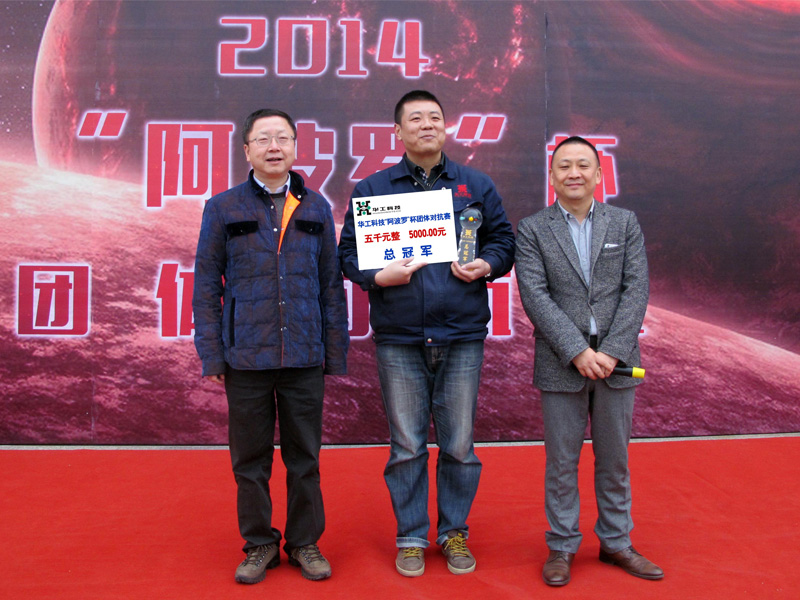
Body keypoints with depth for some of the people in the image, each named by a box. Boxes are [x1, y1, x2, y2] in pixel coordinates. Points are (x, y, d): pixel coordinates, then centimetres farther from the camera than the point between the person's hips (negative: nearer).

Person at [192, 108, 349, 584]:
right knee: (250, 458, 9)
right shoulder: (223, 209, 4)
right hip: (245, 357, -1)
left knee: (304, 455, 10)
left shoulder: (316, 208, 8)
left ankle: (305, 543, 26)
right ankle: (260, 544, 26)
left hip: (305, 357, 1)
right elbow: (207, 285, 4)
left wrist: (336, 354, 5)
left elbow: (332, 285, 8)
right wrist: (212, 355, -2)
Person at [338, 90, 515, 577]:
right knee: (407, 445, 7)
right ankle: (411, 537, 23)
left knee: (459, 445, 8)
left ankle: (455, 533, 26)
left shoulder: (476, 186, 10)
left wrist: (487, 265, -7)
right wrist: (377, 276, -11)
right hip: (398, 339, 0)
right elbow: (348, 252, 7)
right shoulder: (371, 189, 8)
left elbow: (504, 240, 13)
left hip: (462, 337, 1)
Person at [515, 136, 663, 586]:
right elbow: (535, 296, -8)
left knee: (615, 458, 13)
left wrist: (611, 352, -12)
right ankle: (562, 547, 21)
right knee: (562, 461, 7)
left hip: (617, 361, 2)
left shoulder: (625, 223, 7)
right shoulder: (532, 230, 1)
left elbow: (637, 289, -1)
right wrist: (578, 351, -16)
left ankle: (616, 542, 29)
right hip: (561, 364, -2)